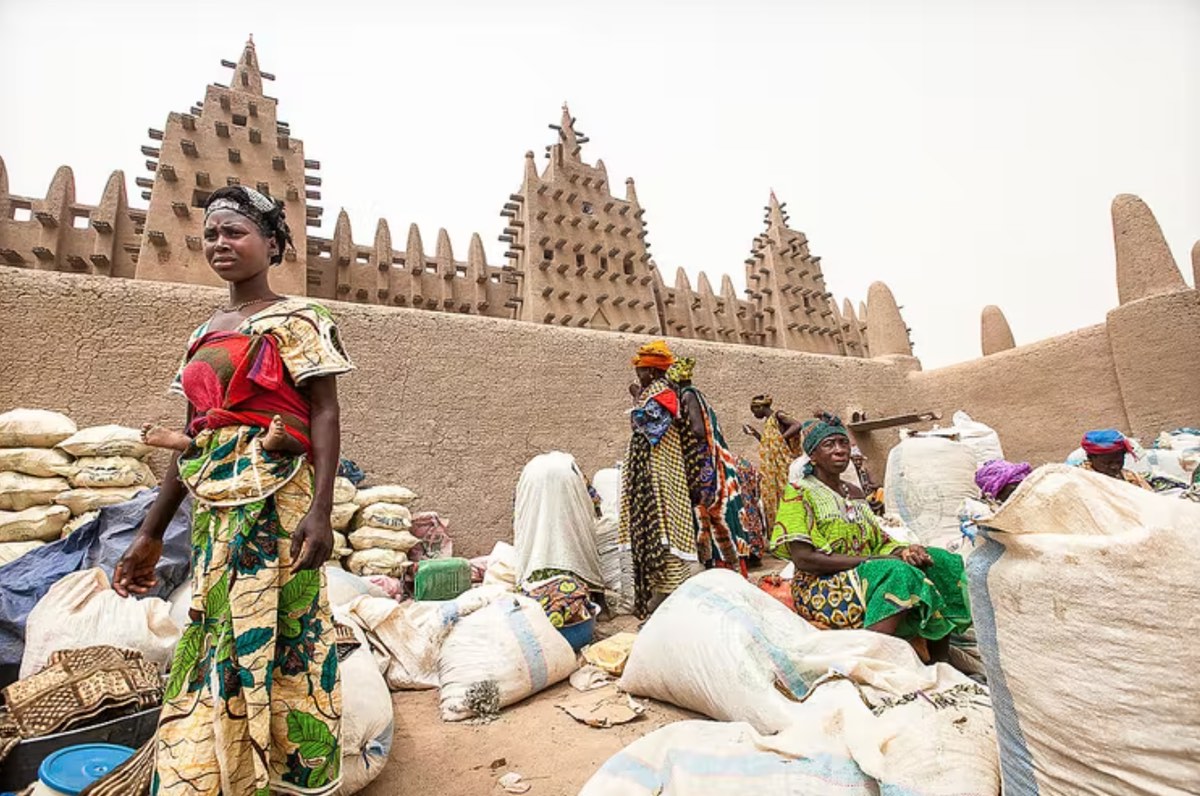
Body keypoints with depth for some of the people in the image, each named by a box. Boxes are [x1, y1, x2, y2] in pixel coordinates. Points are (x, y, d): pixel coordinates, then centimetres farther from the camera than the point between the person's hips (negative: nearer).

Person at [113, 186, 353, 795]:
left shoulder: (295, 321, -2)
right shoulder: (205, 333, 18)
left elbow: (325, 416, -10)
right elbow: (192, 440, 18)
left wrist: (320, 509, -21)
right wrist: (150, 534, 18)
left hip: (273, 500, -7)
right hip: (214, 510, 7)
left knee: (267, 639, -3)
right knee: (214, 646, 13)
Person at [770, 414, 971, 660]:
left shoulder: (853, 493, 18)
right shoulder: (798, 493, -6)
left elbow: (880, 540, 14)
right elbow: (803, 559, -15)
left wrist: (904, 550, -10)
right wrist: (869, 560, -17)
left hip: (862, 575, 8)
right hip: (821, 588, -7)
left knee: (940, 564, -7)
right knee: (897, 574, -30)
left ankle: (940, 666, -7)